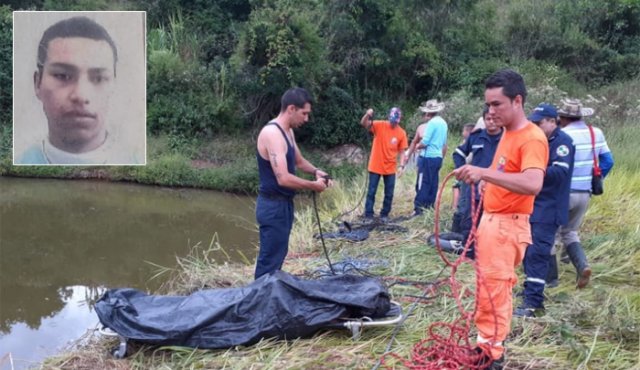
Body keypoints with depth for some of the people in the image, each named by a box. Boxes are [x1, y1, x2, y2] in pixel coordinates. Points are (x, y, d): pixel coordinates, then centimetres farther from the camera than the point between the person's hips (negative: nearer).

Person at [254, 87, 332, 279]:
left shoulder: (288, 131, 9)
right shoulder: (272, 133, -22)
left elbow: (299, 161, 24)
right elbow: (283, 178, -30)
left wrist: (316, 171, 4)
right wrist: (313, 185, -17)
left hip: (284, 203, 10)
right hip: (273, 205, -10)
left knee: (278, 255, 19)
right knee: (270, 260, -3)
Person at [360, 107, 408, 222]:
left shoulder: (401, 133, -3)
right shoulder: (380, 125, -9)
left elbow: (401, 150, 2)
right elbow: (363, 124, -19)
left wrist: (402, 165, -8)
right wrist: (367, 115, -39)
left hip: (390, 168, 2)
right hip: (375, 166, -2)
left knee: (389, 193, 9)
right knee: (371, 191, 4)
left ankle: (384, 214, 24)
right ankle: (368, 215, 12)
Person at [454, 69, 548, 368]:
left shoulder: (532, 138, -18)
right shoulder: (507, 133, 12)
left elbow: (533, 185, -35)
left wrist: (485, 173, -42)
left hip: (508, 225, -10)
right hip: (490, 219, 10)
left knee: (494, 290, -5)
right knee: (487, 287, 17)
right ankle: (489, 341, 30)